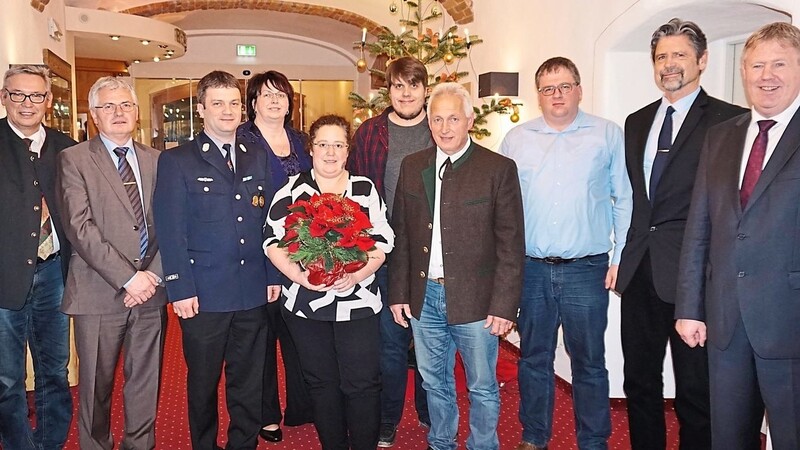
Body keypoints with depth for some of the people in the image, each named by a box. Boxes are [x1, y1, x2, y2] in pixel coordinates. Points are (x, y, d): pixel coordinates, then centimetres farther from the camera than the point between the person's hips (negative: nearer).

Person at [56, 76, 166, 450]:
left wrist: (152, 274, -7)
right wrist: (128, 277, -15)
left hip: (150, 292, 3)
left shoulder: (156, 160, 11)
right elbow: (80, 228, -10)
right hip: (99, 293, -3)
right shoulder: (74, 159, 0)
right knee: (96, 385, 9)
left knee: (146, 383, 12)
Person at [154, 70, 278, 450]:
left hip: (254, 293, 3)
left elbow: (268, 223, 10)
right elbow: (171, 231, -7)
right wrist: (180, 289, -11)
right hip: (204, 294, -3)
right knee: (203, 384, 13)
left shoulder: (258, 159, 10)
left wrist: (273, 276, 4)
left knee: (249, 383, 14)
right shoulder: (176, 161, -2)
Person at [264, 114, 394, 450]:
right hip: (306, 304, 0)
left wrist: (357, 274, -16)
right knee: (322, 382, 13)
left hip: (358, 303, 0)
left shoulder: (365, 190, 5)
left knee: (362, 382, 1)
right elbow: (273, 241, -3)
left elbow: (382, 241, 1)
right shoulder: (292, 191, 2)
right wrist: (300, 276, -18)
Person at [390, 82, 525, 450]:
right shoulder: (412, 166, 5)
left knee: (482, 387, 11)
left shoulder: (499, 169, -7)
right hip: (424, 298, 4)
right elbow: (401, 236, 7)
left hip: (474, 300, -4)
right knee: (435, 383, 20)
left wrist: (504, 305, -12)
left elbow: (511, 243, -8)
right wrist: (399, 293, 4)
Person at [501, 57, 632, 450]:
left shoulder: (608, 135, 3)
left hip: (587, 270, -1)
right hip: (530, 269, 2)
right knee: (534, 358, 14)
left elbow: (624, 200, 3)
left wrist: (621, 256, -3)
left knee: (589, 363, 8)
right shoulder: (516, 140, 7)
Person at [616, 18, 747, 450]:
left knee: (695, 389, 6)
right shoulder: (636, 122, 13)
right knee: (640, 381, 17)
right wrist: (627, 254, 10)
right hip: (640, 269, 6)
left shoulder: (728, 120, -5)